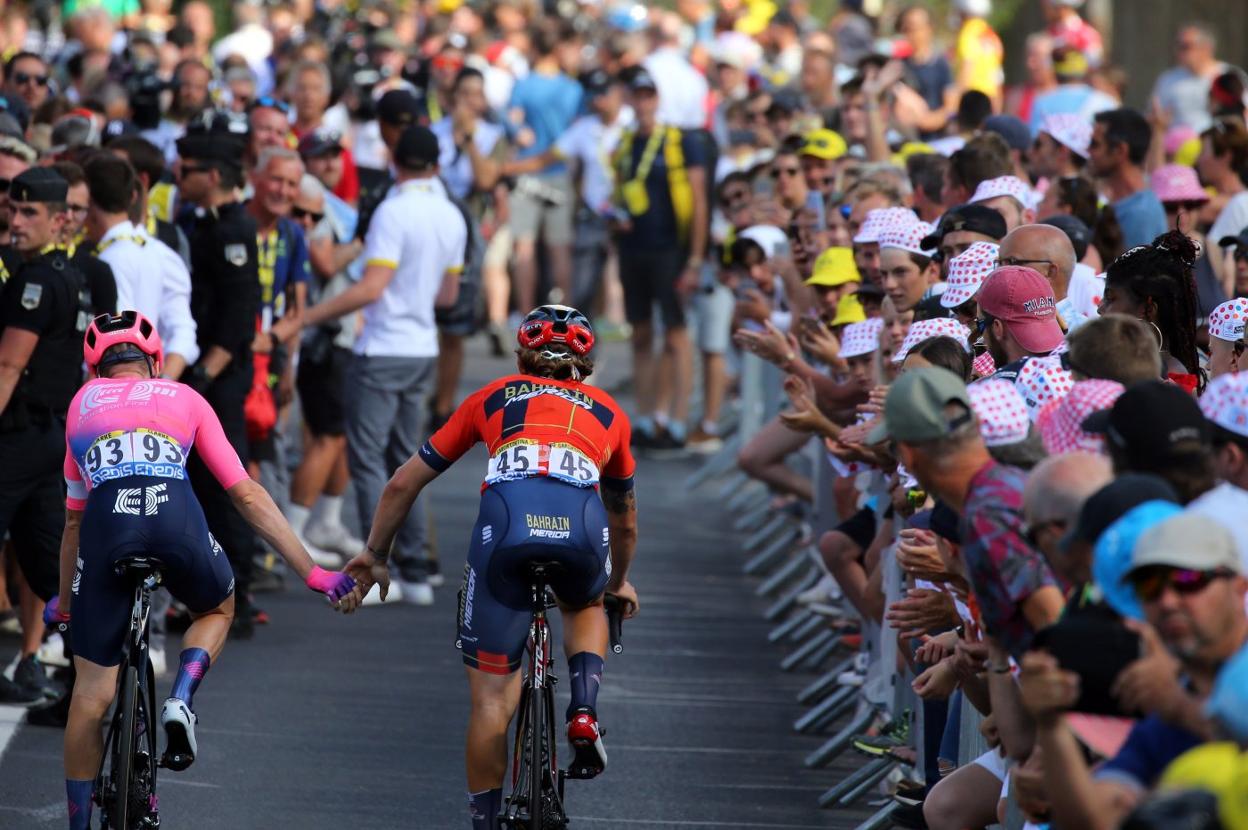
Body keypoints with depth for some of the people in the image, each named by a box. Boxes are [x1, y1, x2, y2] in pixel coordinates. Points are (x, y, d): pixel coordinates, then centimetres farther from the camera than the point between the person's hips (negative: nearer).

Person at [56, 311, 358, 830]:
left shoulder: (83, 402, 30)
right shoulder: (184, 399, 27)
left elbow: (75, 520, 36)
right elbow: (248, 497, 25)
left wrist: (64, 603, 47)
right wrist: (313, 574, 28)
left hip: (108, 523, 0)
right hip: (176, 519, 0)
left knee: (91, 695, 11)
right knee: (217, 609, 34)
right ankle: (181, 700, 8)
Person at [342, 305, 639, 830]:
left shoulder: (493, 398, 32)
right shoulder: (607, 411, 34)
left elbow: (403, 483, 34)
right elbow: (624, 516, 49)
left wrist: (374, 557, 48)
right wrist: (619, 582, 67)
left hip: (506, 519, -1)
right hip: (580, 524, 1)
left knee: (491, 696, 9)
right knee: (585, 607, 36)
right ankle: (583, 712, 12)